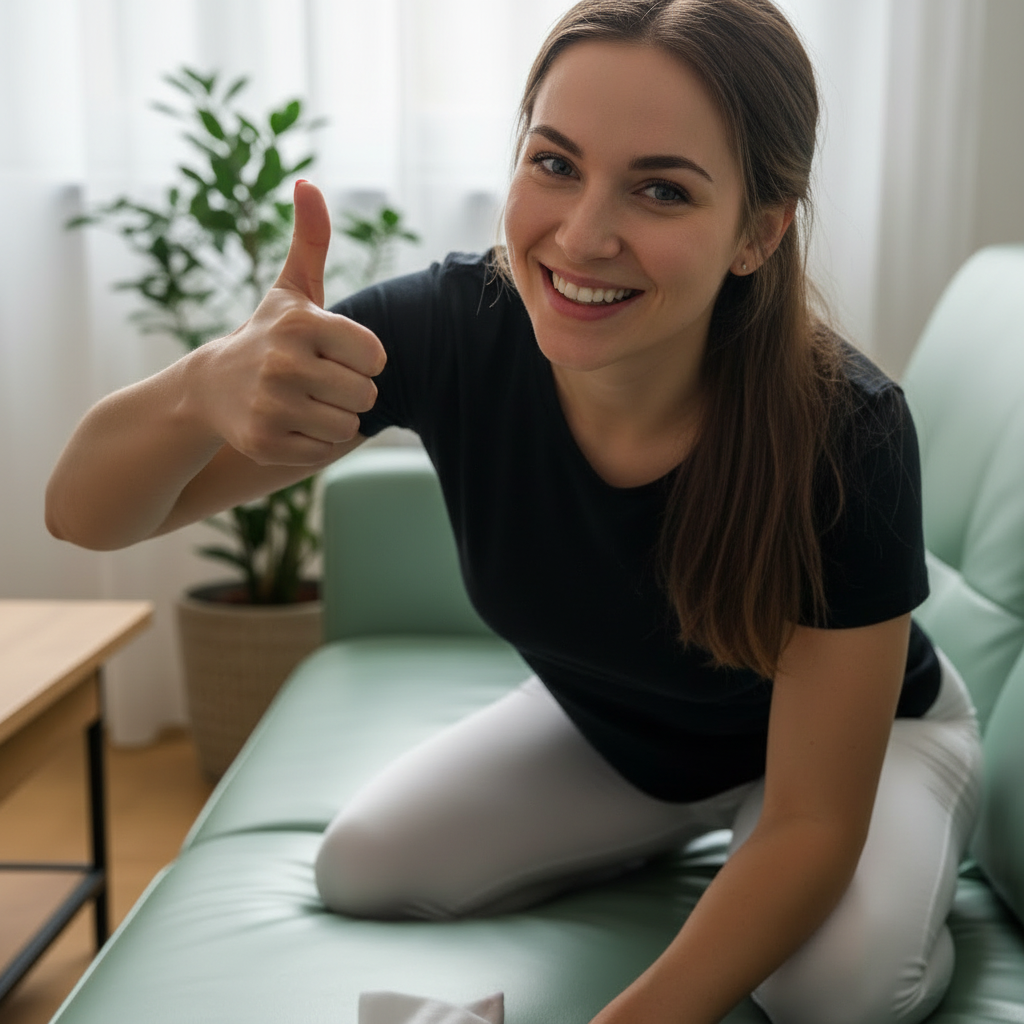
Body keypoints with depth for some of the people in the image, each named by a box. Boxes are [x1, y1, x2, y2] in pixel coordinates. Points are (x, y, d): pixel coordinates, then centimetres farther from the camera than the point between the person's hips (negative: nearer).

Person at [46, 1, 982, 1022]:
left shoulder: (844, 433, -36)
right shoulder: (450, 327, -29)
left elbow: (813, 824, -29)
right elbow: (86, 512, -27)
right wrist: (205, 389, -50)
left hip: (864, 727, -3)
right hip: (607, 729, 3)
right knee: (359, 870, -5)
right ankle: (675, 829, 19)